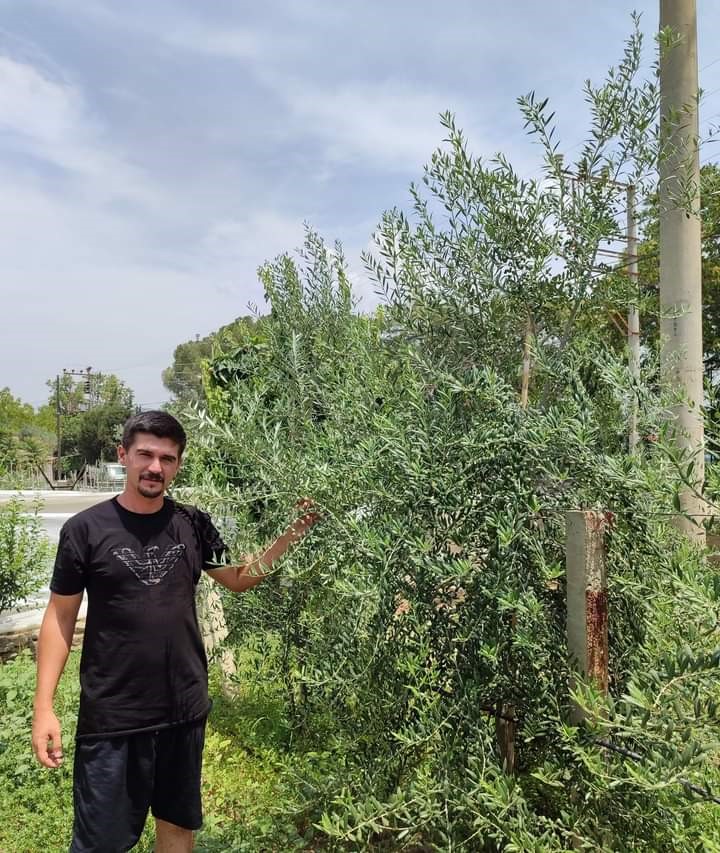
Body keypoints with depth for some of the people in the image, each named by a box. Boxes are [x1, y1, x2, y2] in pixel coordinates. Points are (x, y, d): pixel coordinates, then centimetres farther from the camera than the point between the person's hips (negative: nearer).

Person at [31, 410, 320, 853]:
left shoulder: (193, 525, -2)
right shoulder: (86, 529, -11)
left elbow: (239, 578, 9)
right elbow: (61, 617, -5)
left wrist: (292, 534, -3)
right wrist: (44, 705, -9)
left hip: (185, 709, 4)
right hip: (111, 715, -3)